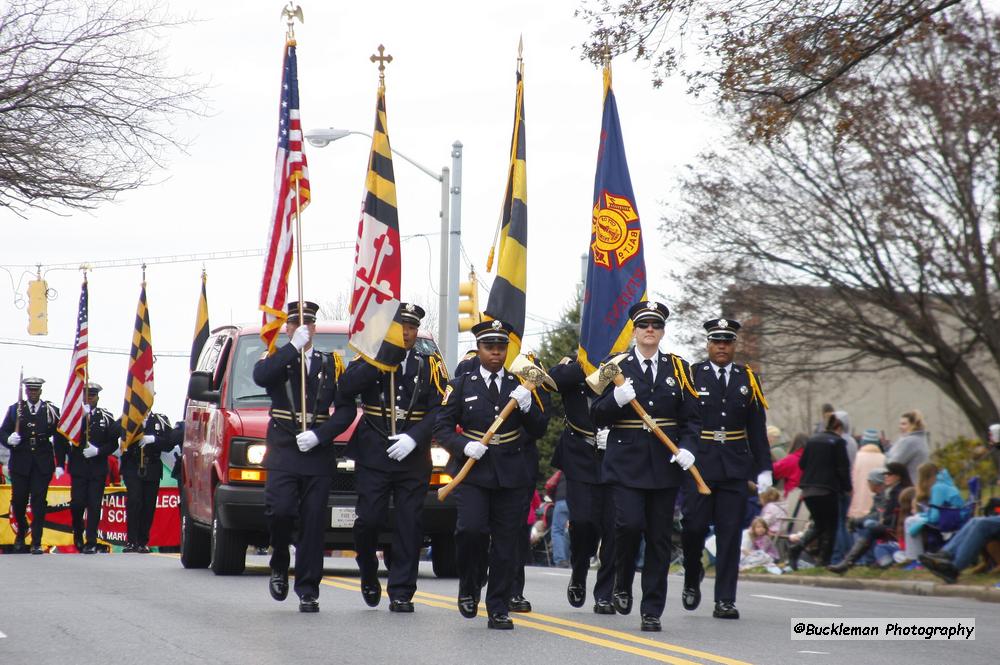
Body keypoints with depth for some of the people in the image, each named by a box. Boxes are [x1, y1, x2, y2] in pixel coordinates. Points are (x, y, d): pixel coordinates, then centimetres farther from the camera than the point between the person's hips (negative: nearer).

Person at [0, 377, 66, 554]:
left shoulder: (51, 411, 6)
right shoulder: (14, 409, 8)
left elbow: (60, 438, 8)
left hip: (43, 464, -1)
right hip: (20, 462, 1)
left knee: (39, 502, -5)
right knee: (18, 501, 2)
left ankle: (36, 543, -2)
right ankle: (21, 531, 30)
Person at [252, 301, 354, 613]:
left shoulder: (330, 364, 13)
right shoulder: (276, 360, 11)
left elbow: (346, 410, 7)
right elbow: (261, 377, -15)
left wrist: (319, 435, -8)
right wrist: (294, 346, -15)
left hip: (318, 456, 1)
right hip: (283, 455, -1)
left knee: (313, 524, -1)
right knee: (279, 511, -18)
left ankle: (308, 591, 3)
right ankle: (279, 566, 9)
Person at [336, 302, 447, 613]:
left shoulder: (430, 365, 8)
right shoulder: (369, 361, 7)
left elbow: (440, 410, -1)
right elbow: (345, 389, -11)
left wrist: (414, 438, -15)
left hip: (413, 458, 1)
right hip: (373, 456, -1)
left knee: (409, 526, -1)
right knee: (369, 520, -6)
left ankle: (401, 593, 4)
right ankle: (369, 575, 21)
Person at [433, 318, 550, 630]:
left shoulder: (519, 385, 11)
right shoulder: (461, 385, 5)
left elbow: (540, 430, 9)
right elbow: (441, 427, 3)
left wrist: (528, 407, -11)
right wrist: (464, 446, -15)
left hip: (512, 474, 2)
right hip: (473, 472, -2)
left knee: (506, 543, 0)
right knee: (472, 529, -20)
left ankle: (498, 611, 8)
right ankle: (469, 587, 7)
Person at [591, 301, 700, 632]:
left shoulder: (678, 368, 9)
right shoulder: (617, 366, 4)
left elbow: (691, 417, 9)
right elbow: (598, 417, 2)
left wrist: (687, 447, -9)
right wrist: (616, 400, -18)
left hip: (664, 465, 2)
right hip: (626, 462, -2)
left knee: (659, 537, 2)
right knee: (629, 524, -18)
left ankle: (652, 611, 8)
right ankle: (622, 586, 9)